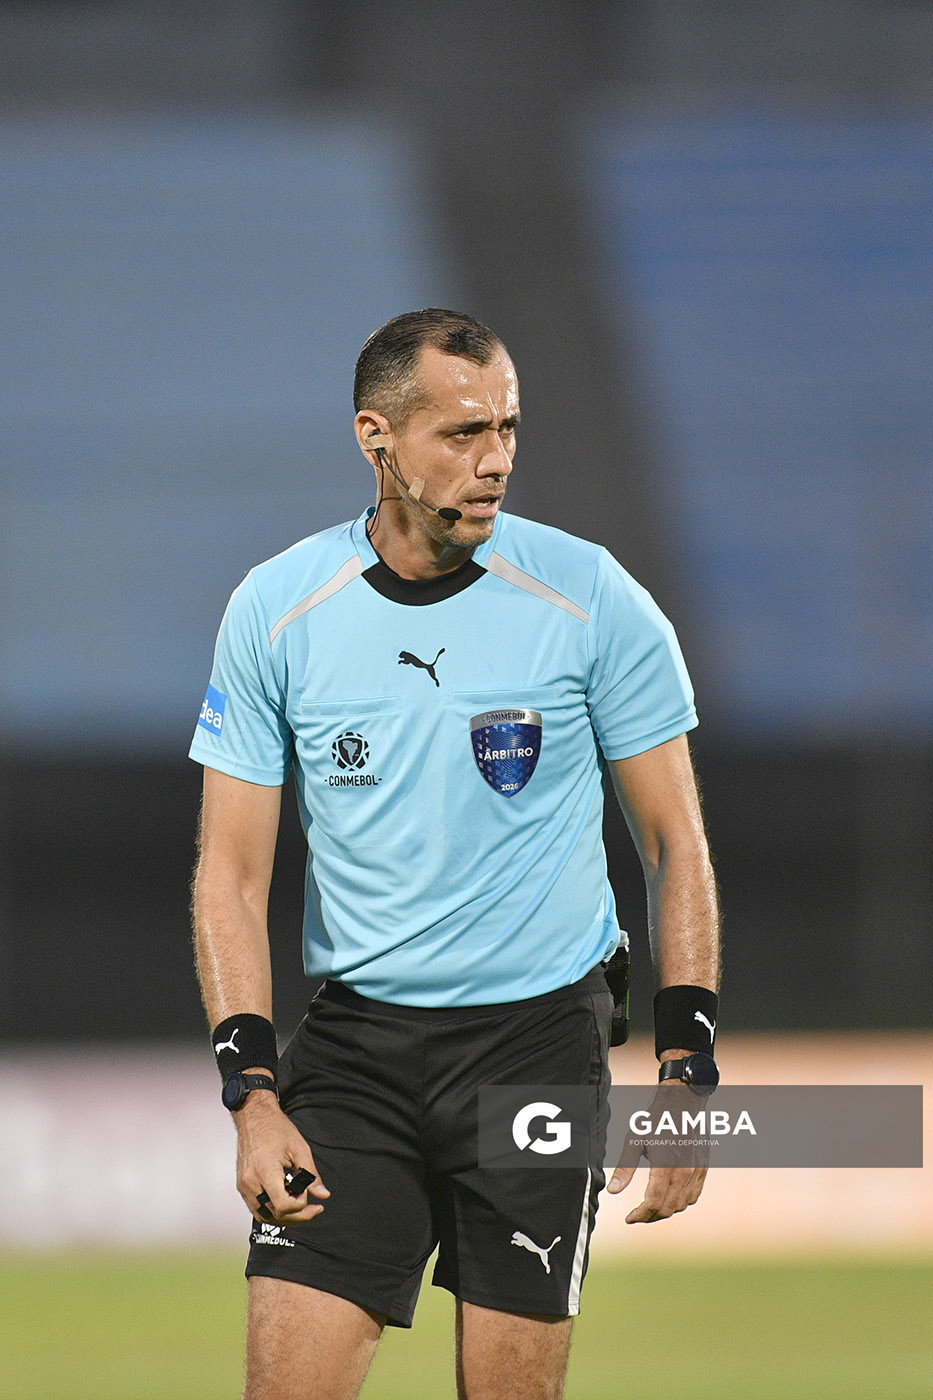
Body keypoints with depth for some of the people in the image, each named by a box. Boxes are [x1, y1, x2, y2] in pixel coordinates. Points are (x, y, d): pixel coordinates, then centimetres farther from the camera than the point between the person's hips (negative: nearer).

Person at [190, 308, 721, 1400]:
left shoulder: (592, 600, -5)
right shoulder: (275, 611, -2)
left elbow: (675, 844, 2)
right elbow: (232, 870, 2)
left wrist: (684, 1070, -6)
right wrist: (252, 1091, -8)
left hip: (540, 1034, -1)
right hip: (352, 1043, 1)